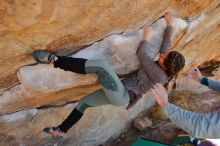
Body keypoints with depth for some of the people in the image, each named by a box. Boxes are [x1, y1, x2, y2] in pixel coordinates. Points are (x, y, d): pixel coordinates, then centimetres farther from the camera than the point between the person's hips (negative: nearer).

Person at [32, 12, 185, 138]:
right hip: (121, 95, 10)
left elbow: (141, 54, -18)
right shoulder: (163, 66, 10)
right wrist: (170, 24, 27)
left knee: (101, 64, -28)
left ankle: (55, 60, -23)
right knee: (83, 102, 14)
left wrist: (146, 37, -1)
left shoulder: (160, 75, -16)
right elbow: (167, 43, 20)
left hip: (121, 96, -10)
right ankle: (61, 130, 29)